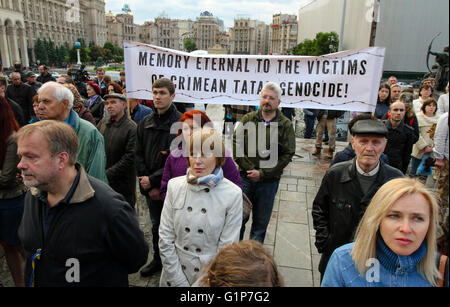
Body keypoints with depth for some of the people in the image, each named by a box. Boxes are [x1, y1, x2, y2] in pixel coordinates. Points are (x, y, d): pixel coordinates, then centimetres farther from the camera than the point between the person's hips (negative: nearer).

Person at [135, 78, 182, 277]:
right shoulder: (145, 123, 4)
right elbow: (139, 156, 4)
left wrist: (154, 179, -16)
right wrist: (149, 186, -5)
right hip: (151, 188, 5)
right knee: (156, 225, 20)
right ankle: (158, 260, 40)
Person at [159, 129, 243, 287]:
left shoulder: (233, 194, -15)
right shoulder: (174, 185, -8)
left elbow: (227, 249, -12)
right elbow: (165, 238, -6)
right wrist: (180, 282, -8)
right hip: (175, 275, 2)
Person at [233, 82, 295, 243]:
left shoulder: (286, 125, -2)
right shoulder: (248, 119, 3)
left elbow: (287, 154, -6)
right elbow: (236, 143, -1)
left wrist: (262, 173, -12)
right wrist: (248, 168, -12)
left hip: (268, 181, -1)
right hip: (245, 177, 1)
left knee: (261, 222, 12)